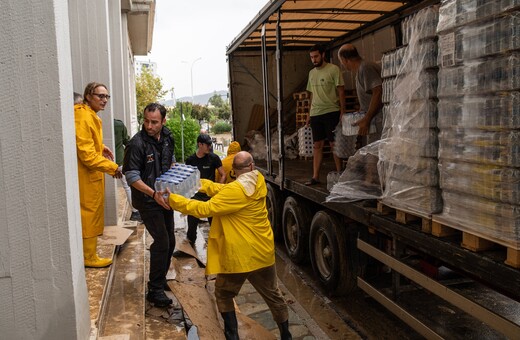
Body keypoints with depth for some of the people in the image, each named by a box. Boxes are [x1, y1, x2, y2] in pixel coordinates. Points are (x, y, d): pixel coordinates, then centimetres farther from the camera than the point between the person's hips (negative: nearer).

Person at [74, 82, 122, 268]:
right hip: (87, 175, -10)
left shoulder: (90, 115, 12)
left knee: (91, 214, 18)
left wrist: (101, 147, 8)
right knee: (89, 214, 1)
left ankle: (89, 252, 32)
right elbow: (87, 154, -25)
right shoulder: (83, 117, -22)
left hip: (92, 174, 10)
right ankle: (89, 257, 13)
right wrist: (112, 167, -21)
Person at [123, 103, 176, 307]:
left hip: (165, 197, 8)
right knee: (162, 242, -11)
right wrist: (154, 194, -27)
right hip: (147, 200, -7)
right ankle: (155, 290, 2)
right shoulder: (137, 144, -20)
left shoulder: (167, 137, 2)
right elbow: (132, 177, -20)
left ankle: (161, 279, 34)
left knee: (169, 241, 15)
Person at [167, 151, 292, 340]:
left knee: (223, 294, 17)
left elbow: (204, 209, -22)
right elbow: (222, 190, 2)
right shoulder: (258, 180, -1)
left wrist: (172, 199, -16)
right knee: (273, 295, 21)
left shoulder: (236, 190, -22)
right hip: (263, 251, 6)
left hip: (240, 255, -6)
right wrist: (198, 182, 2)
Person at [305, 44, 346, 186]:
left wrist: (342, 111, -12)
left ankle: (339, 173, 10)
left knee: (334, 144, 0)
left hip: (331, 112, -6)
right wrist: (309, 113, 16)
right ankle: (315, 177, 9)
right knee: (317, 145, 6)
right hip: (315, 114, 6)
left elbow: (341, 91, -6)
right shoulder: (312, 73, 14)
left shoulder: (333, 69, -5)